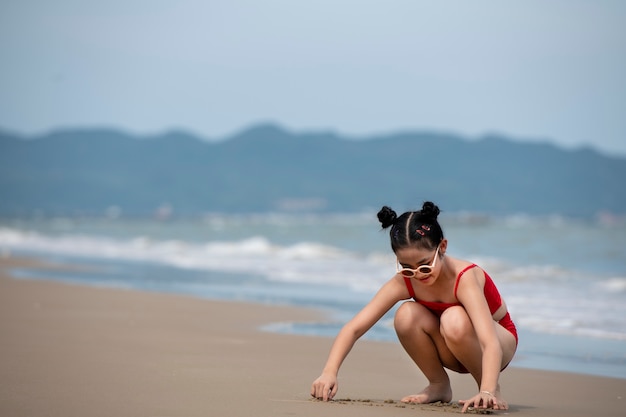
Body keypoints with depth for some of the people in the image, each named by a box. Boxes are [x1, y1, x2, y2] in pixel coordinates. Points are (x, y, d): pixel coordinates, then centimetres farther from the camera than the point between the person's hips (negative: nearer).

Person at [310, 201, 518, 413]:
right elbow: (354, 328, -25)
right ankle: (439, 386, -4)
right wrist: (329, 372, -41)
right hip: (454, 354, 4)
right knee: (406, 316, -27)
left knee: (454, 320, -37)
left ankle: (492, 390, -13)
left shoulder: (465, 277, -34)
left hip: (501, 342, -4)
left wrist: (487, 392, -62)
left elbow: (490, 343, -45)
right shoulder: (404, 282, -22)